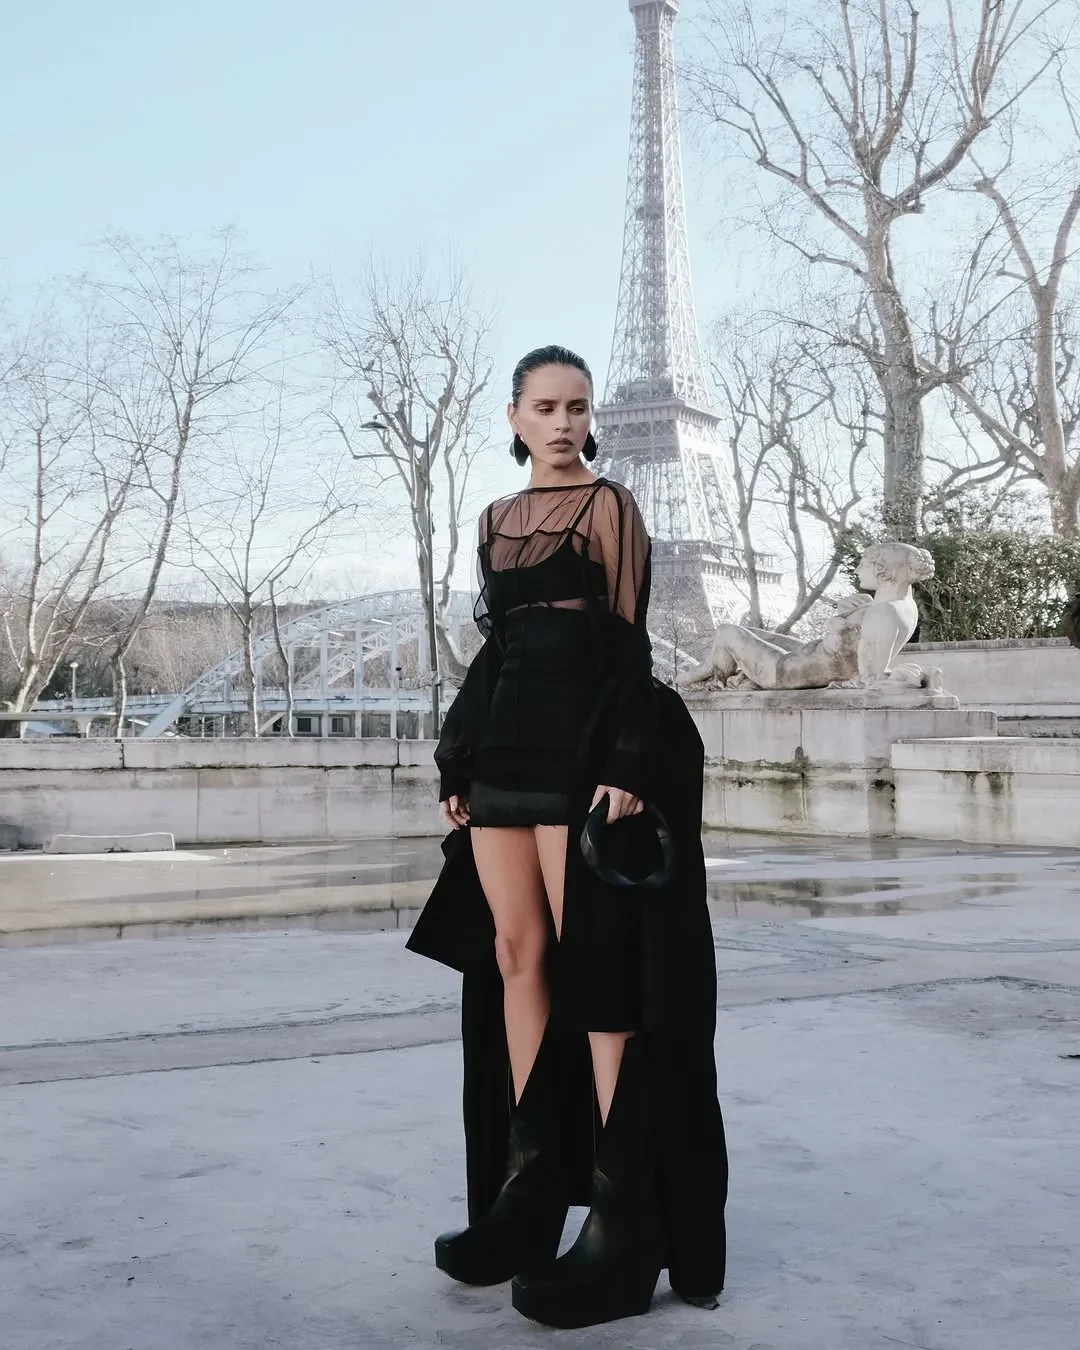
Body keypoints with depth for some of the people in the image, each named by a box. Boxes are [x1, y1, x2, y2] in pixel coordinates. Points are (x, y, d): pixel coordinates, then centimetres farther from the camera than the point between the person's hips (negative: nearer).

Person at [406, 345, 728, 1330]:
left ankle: (627, 1221, -6)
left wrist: (623, 764, -18)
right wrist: (457, 764, 14)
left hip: (582, 743, -7)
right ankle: (533, 1182, 13)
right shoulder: (497, 519, 18)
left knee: (590, 962, -9)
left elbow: (627, 639, -7)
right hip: (504, 749, 7)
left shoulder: (608, 505, 0)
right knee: (514, 956, 5)